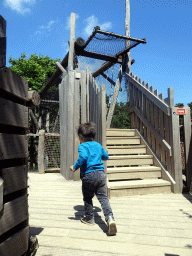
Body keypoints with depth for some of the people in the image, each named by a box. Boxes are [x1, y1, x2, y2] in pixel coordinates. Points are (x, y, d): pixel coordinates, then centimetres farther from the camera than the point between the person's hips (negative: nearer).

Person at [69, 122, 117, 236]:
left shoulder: (82, 146, -4)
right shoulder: (98, 145, 16)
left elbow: (83, 157, -24)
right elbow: (106, 156, 30)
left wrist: (75, 167, -12)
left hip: (88, 175, -4)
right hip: (101, 174, 5)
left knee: (88, 198, 16)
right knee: (103, 197, 5)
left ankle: (89, 218, 30)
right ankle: (110, 218, -10)